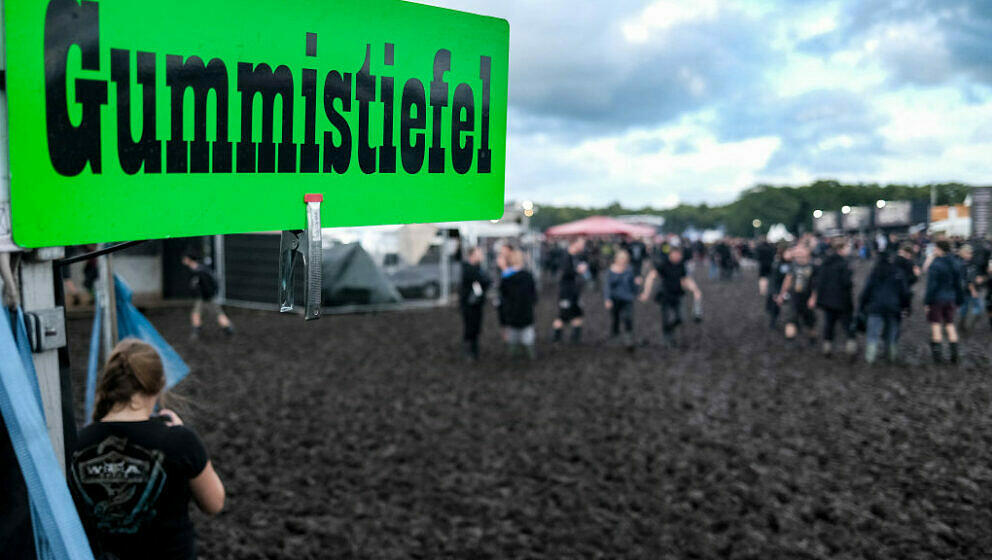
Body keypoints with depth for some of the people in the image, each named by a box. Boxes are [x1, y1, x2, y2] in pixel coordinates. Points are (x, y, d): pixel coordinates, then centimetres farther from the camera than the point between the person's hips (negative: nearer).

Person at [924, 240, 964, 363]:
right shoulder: (954, 265, 5)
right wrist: (958, 302, 17)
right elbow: (958, 285, 10)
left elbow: (931, 285, -18)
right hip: (950, 299, 6)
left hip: (937, 299, -6)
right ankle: (954, 354, 13)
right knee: (950, 325, 11)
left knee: (936, 326, 0)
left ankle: (937, 354, 1)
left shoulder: (935, 265, -16)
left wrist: (927, 302, -13)